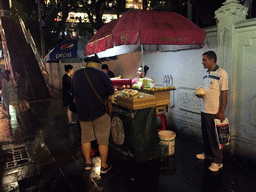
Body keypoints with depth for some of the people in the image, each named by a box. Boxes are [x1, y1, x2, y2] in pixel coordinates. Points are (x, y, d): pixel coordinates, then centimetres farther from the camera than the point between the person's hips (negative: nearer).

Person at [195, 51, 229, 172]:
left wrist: (222, 112, -18)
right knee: (205, 135, 19)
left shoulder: (221, 73, -12)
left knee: (214, 137, 2)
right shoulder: (206, 74, 12)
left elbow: (224, 93, -15)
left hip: (215, 112, -8)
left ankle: (218, 161, 17)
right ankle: (208, 154, 37)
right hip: (204, 110, 8)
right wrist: (200, 94, 0)